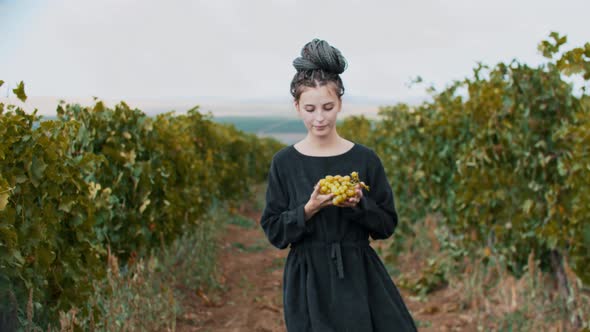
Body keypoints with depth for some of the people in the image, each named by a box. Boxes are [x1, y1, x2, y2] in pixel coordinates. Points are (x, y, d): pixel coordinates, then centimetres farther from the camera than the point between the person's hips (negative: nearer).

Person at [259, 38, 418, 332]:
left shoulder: (365, 159, 0)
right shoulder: (285, 163, -2)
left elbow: (387, 225, 3)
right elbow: (274, 232, -2)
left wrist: (359, 203, -15)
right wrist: (309, 209, -18)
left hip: (359, 277, 1)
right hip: (308, 281, -1)